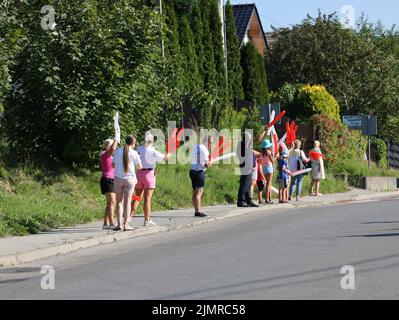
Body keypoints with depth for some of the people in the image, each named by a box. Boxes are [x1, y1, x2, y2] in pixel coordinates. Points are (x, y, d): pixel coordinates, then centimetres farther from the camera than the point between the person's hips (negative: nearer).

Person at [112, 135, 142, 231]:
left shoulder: (118, 151, 0)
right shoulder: (134, 153, -4)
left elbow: (113, 164, 8)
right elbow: (139, 167, 5)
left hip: (118, 178, 1)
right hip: (130, 179, -1)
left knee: (119, 201, 7)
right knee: (127, 201, 2)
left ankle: (119, 224, -1)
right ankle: (126, 224, -3)